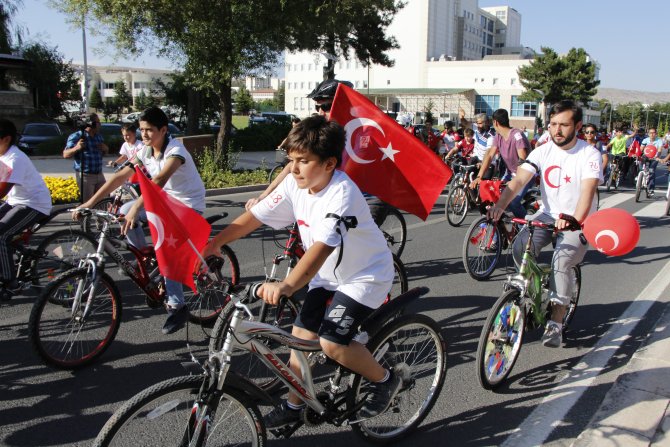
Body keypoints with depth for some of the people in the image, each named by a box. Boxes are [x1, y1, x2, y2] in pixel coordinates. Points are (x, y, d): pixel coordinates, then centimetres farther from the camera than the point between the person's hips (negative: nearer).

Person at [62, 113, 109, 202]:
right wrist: (76, 148, -31)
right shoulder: (76, 137, -7)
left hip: (99, 175, 7)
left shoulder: (99, 136, 13)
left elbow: (106, 151, 24)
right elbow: (65, 154, -11)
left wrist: (105, 148, -1)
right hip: (85, 175, -6)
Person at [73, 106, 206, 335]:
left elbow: (160, 180, -41)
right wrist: (90, 202, -14)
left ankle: (177, 307, -11)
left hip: (188, 205, -7)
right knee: (124, 212, -9)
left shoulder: (175, 150, -25)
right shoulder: (145, 151, -3)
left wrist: (137, 208, -54)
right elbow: (120, 176, -7)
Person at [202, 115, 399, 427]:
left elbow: (322, 246, -44)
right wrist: (214, 243, -16)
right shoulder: (295, 184, -9)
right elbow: (256, 216, -7)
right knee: (301, 335, 5)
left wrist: (286, 286, -56)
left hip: (365, 275, -7)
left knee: (331, 344, -17)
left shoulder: (341, 193, -31)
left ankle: (384, 380, 10)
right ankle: (294, 405, 26)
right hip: (328, 275, 7)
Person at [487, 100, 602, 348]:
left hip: (578, 222, -3)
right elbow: (518, 180, -17)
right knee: (520, 246, -23)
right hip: (547, 215, 3)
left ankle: (555, 323, -13)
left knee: (561, 261, -27)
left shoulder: (589, 154, -13)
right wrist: (499, 206, -35)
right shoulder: (543, 151, -4)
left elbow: (587, 191, -28)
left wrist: (574, 220, -48)